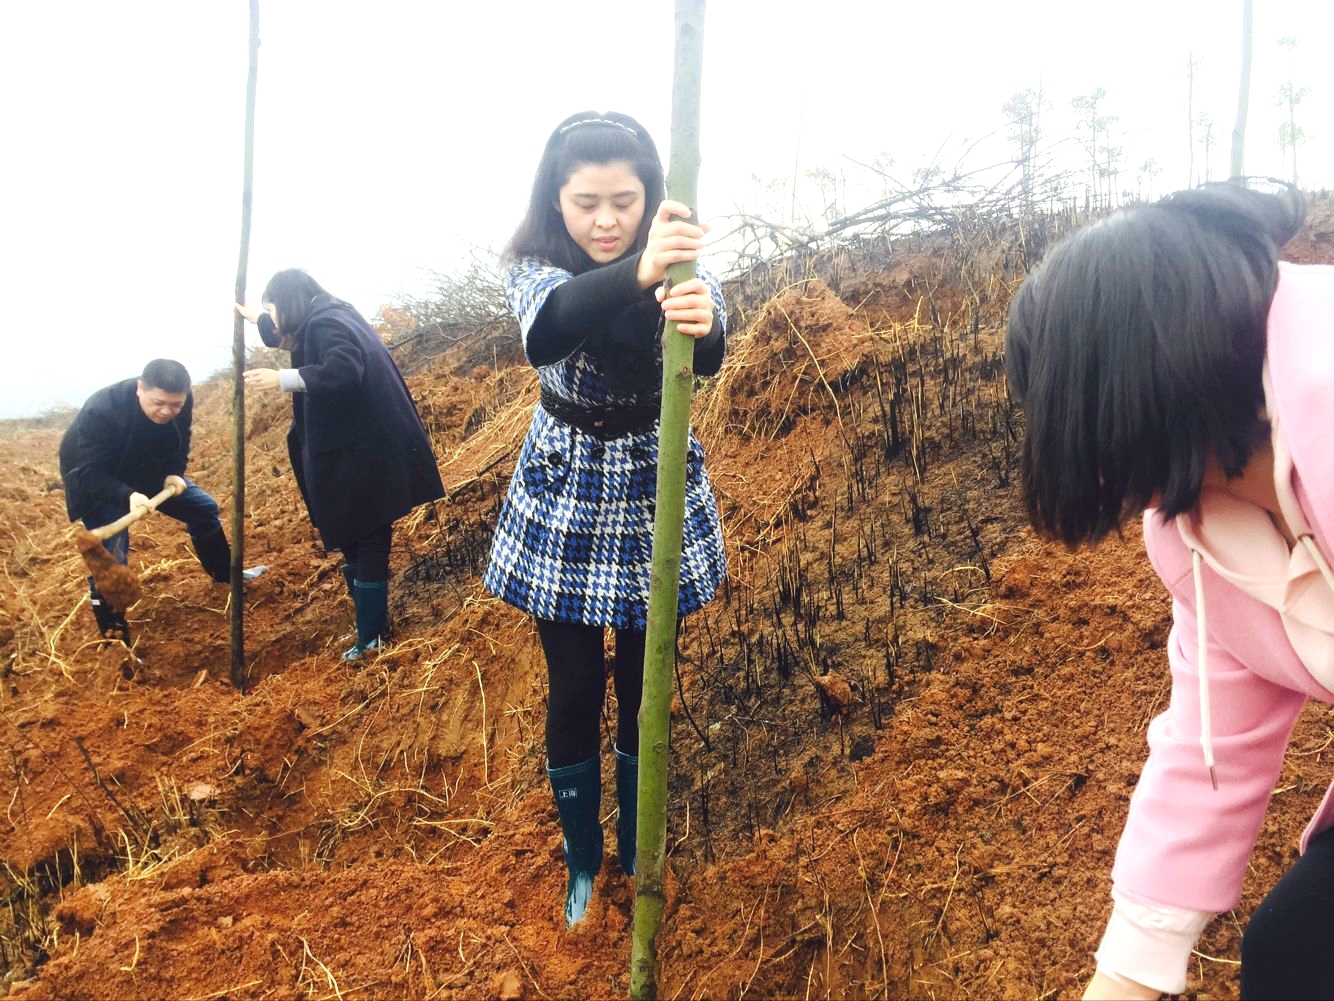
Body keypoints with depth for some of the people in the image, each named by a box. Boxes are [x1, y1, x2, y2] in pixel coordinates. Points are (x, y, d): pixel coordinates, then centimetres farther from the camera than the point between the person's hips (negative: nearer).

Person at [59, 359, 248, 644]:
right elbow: (89, 472, -36)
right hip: (95, 480, -6)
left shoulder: (181, 403, -21)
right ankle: (113, 638, -1)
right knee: (111, 558, -15)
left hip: (145, 470, 6)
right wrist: (126, 495, -52)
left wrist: (173, 474, -21)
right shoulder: (99, 412, -39)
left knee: (203, 508, 6)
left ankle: (225, 575, 30)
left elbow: (179, 445, -3)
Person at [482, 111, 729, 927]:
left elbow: (708, 360, -30)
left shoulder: (678, 259, -10)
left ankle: (638, 856, 35)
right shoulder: (538, 268, -13)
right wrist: (636, 274, -55)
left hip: (653, 487, 1)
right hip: (567, 491, 0)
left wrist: (705, 323, -55)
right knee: (574, 691, 7)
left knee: (643, 685, 12)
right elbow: (544, 336, -37)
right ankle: (582, 860, 31)